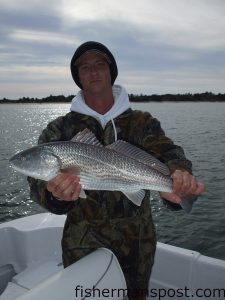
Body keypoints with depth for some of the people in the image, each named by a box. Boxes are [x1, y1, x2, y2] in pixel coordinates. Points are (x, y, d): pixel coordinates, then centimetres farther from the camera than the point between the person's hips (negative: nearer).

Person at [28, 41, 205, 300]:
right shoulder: (60, 129, -3)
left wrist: (178, 173, -41)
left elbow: (166, 152, -17)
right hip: (83, 246, -1)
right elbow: (39, 180, -15)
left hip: (138, 244, 1)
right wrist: (56, 192, -38)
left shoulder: (142, 122, -1)